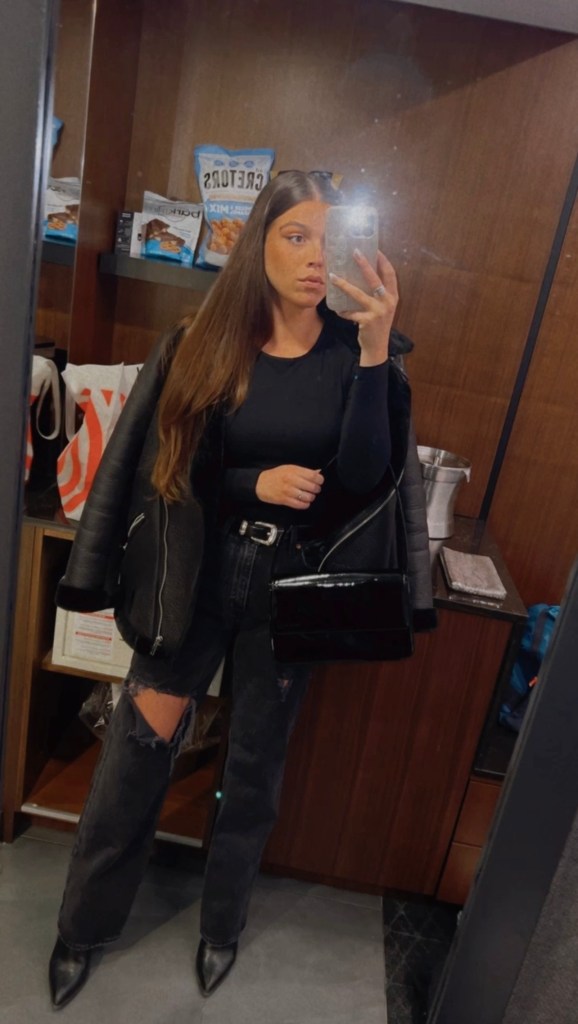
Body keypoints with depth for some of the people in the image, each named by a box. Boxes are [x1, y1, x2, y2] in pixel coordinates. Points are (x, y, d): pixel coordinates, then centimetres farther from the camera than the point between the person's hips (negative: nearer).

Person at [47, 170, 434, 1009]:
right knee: (136, 753, 9)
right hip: (196, 580, 0)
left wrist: (375, 347, -25)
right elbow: (164, 469, -3)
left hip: (290, 587, 1)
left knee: (256, 762, 17)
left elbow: (361, 479, -17)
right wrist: (260, 483, -18)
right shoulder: (204, 344, -5)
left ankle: (223, 923, 45)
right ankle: (84, 925, 37)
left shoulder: (350, 354, -6)